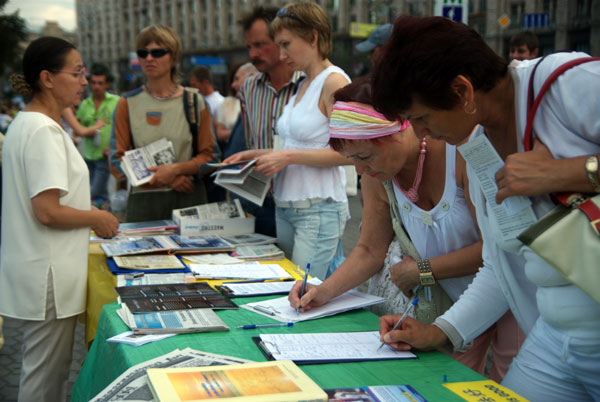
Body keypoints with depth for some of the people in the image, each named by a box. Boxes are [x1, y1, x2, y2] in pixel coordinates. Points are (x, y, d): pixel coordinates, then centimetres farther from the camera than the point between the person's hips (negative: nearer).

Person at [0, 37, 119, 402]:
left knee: (43, 370, 18)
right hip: (48, 276, -10)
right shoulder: (43, 131, -19)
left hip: (38, 271, 10)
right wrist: (98, 219, -10)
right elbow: (47, 212, -24)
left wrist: (87, 212, 15)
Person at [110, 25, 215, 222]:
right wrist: (167, 179, -11)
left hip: (189, 199, 0)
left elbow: (208, 155, 4)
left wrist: (177, 169, -15)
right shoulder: (127, 104, 5)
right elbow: (117, 162, 0)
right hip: (143, 201, 0)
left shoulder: (194, 102, 5)